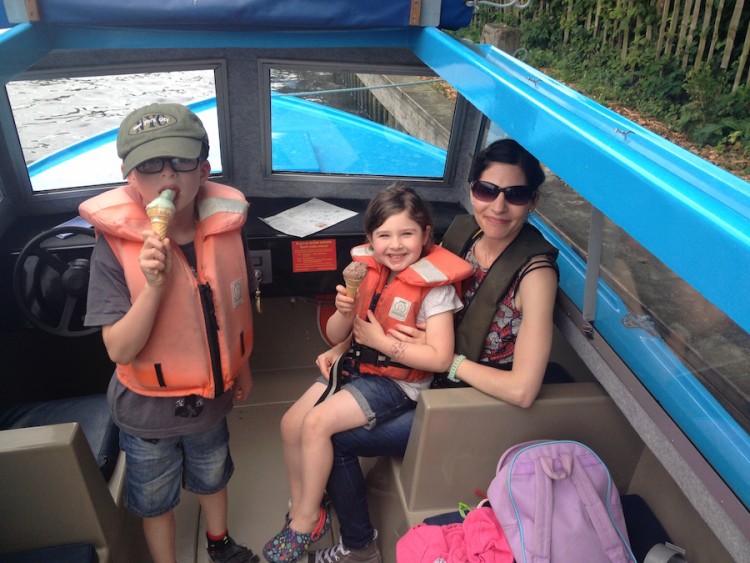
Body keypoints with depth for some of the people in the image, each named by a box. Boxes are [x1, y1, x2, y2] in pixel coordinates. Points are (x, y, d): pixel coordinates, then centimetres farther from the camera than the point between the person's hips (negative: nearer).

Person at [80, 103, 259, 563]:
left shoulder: (226, 228, -15)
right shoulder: (115, 246, -24)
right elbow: (120, 350, -24)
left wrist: (242, 365, 11)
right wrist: (154, 286, -39)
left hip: (211, 397, 3)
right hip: (149, 409, -3)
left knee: (213, 477, 29)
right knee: (155, 500, 22)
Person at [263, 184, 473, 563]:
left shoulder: (435, 286, -18)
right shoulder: (367, 271, -2)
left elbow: (441, 358, -22)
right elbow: (336, 335, 3)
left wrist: (384, 342, -21)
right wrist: (344, 311, -19)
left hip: (397, 381, -6)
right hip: (356, 366, 7)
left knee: (317, 424, -18)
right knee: (291, 423, -3)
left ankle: (307, 521, 5)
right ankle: (300, 510, 19)